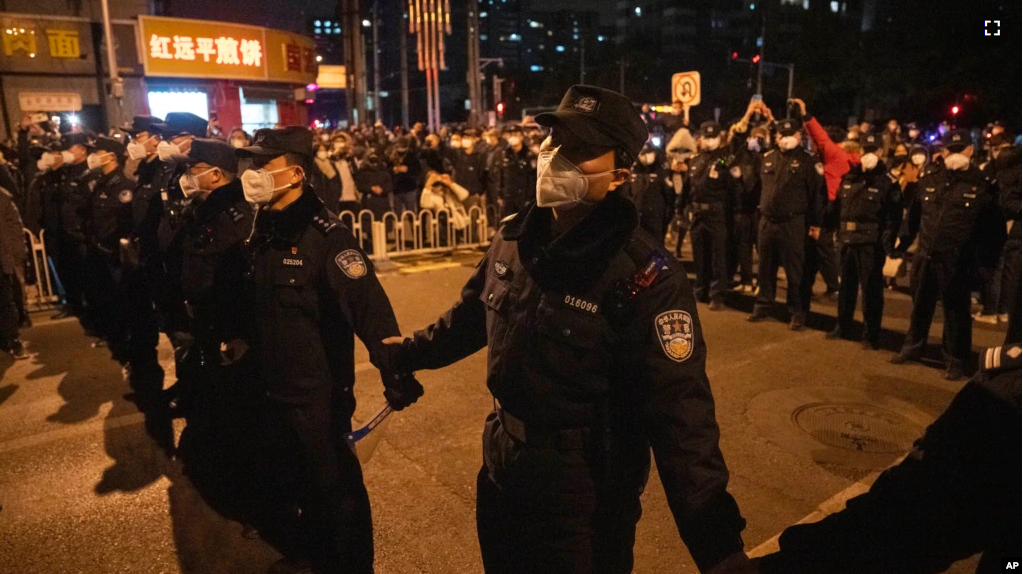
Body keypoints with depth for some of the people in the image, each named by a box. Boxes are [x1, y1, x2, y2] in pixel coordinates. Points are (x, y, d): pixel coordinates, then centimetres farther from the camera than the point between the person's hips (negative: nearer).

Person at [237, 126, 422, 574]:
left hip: (318, 390, -8)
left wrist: (395, 371, -38)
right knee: (296, 480, 24)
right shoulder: (264, 228, 5)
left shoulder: (324, 234, -21)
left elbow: (367, 301, -31)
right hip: (276, 385, 8)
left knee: (335, 485, 8)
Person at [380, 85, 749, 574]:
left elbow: (679, 416, -25)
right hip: (502, 471, 6)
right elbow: (472, 314, 14)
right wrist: (409, 352, 25)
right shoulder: (514, 236, -4)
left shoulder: (645, 277, -23)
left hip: (585, 499, -6)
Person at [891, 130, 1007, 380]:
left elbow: (993, 225, -3)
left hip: (957, 260, -3)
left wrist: (988, 261, -6)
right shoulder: (929, 178, 5)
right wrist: (904, 241, 9)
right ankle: (913, 347, 33)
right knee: (920, 305, 17)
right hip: (925, 255, 4)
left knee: (956, 310, 6)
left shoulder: (981, 183, -5)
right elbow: (915, 213, 11)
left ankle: (955, 360, 19)